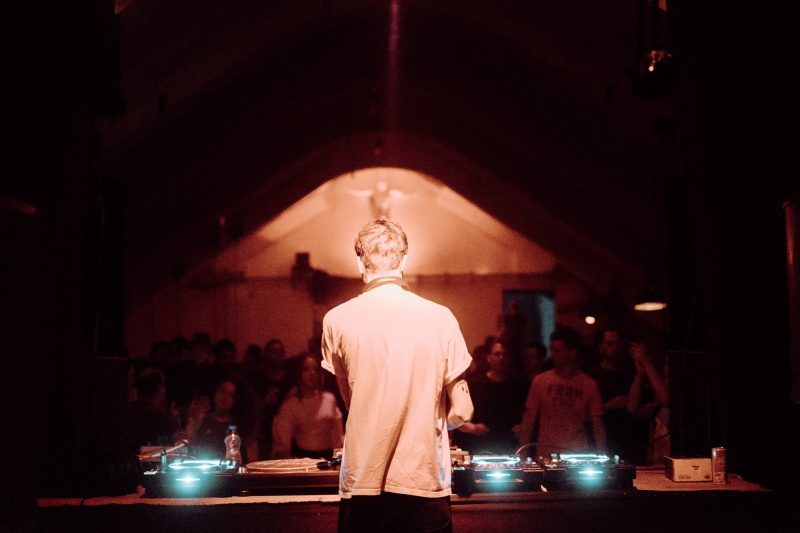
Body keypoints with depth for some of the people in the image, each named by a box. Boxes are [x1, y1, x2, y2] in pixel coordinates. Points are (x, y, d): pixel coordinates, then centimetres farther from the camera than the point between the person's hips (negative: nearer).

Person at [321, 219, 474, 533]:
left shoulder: (337, 320, -3)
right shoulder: (440, 318, -4)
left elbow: (350, 401, 8)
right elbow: (461, 411, -1)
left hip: (362, 484, 0)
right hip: (425, 483, 0)